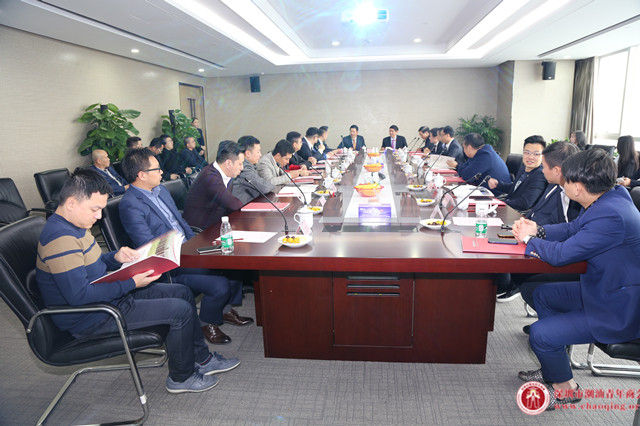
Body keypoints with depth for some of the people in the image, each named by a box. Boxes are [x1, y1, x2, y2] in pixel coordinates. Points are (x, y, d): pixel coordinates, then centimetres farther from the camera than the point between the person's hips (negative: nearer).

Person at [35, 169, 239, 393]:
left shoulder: (73, 226, 7)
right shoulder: (60, 239, -27)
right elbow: (78, 295, -30)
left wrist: (115, 257, 1)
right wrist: (131, 284, -26)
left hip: (106, 296, 11)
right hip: (89, 319, -11)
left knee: (183, 293, 9)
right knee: (181, 311, -16)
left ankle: (201, 358, 22)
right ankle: (181, 378, 8)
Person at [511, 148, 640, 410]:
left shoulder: (611, 216, -33)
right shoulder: (607, 200, 0)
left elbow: (562, 254, -31)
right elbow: (572, 229, 13)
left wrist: (529, 240, -12)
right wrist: (538, 231, -4)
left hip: (617, 312, -10)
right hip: (601, 289, 10)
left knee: (540, 334, -14)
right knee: (543, 295, 19)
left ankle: (564, 387, 17)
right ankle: (555, 366, 31)